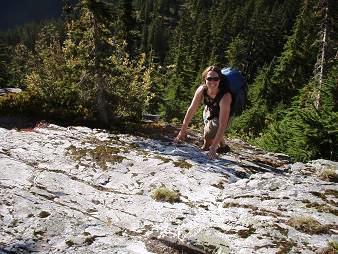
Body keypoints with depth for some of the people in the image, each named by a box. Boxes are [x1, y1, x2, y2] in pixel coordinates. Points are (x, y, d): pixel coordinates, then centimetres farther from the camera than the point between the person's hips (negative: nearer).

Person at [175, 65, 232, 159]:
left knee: (210, 132, -21)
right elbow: (192, 109, -17)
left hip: (225, 116, -5)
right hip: (209, 111, 5)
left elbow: (222, 125, -40)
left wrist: (213, 148, -42)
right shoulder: (202, 90, -28)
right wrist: (182, 131, -14)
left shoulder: (225, 97, -41)